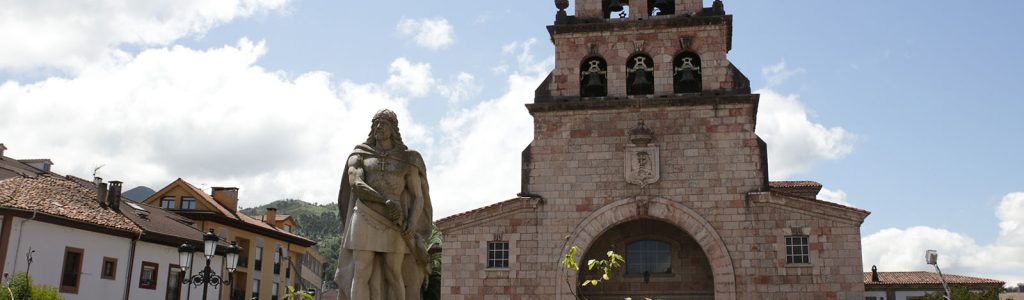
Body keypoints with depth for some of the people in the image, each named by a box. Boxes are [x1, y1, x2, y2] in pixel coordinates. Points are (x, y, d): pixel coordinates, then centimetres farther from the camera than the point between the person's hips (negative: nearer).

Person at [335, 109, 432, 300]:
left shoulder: (407, 160, 8)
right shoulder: (360, 156, 10)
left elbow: (418, 198, 4)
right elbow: (356, 185, -8)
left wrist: (412, 225, -14)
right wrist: (387, 202, -20)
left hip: (394, 223, 0)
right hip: (365, 220, 0)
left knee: (394, 276, -4)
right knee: (361, 275, -8)